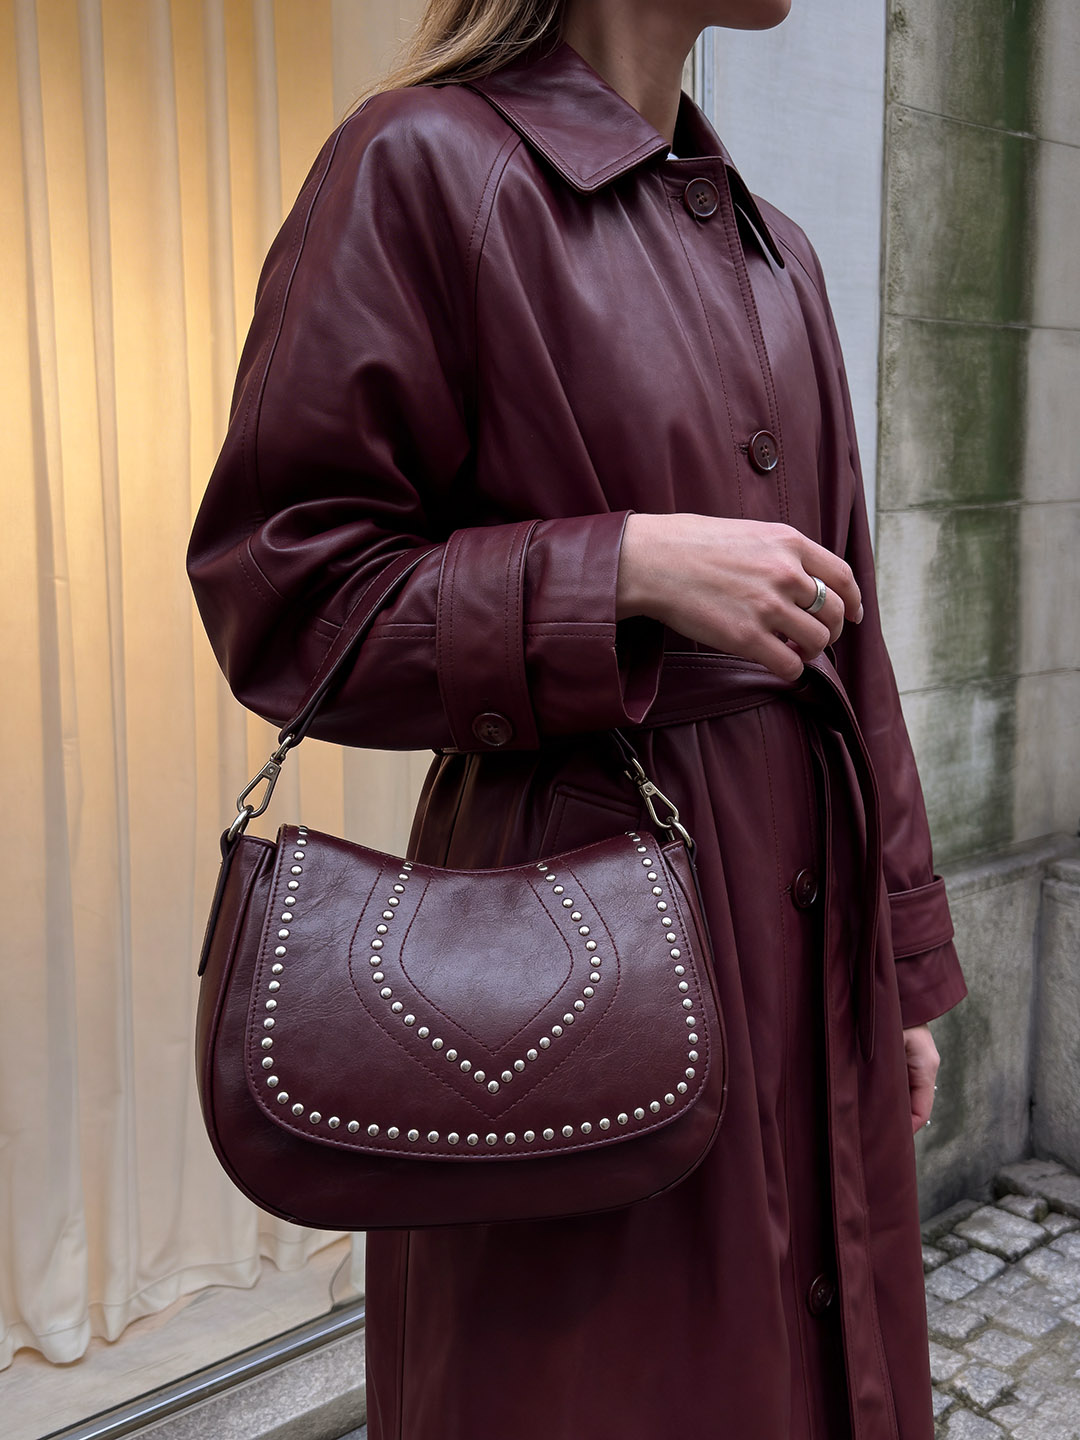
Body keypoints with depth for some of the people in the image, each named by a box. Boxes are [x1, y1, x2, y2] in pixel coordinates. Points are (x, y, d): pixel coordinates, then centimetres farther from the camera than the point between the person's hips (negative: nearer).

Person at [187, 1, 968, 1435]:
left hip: (806, 941, 7)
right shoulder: (426, 164, -7)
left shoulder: (775, 253, 14)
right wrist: (629, 564, -20)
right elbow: (281, 586, -10)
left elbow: (847, 641, 14)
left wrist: (906, 970, 14)